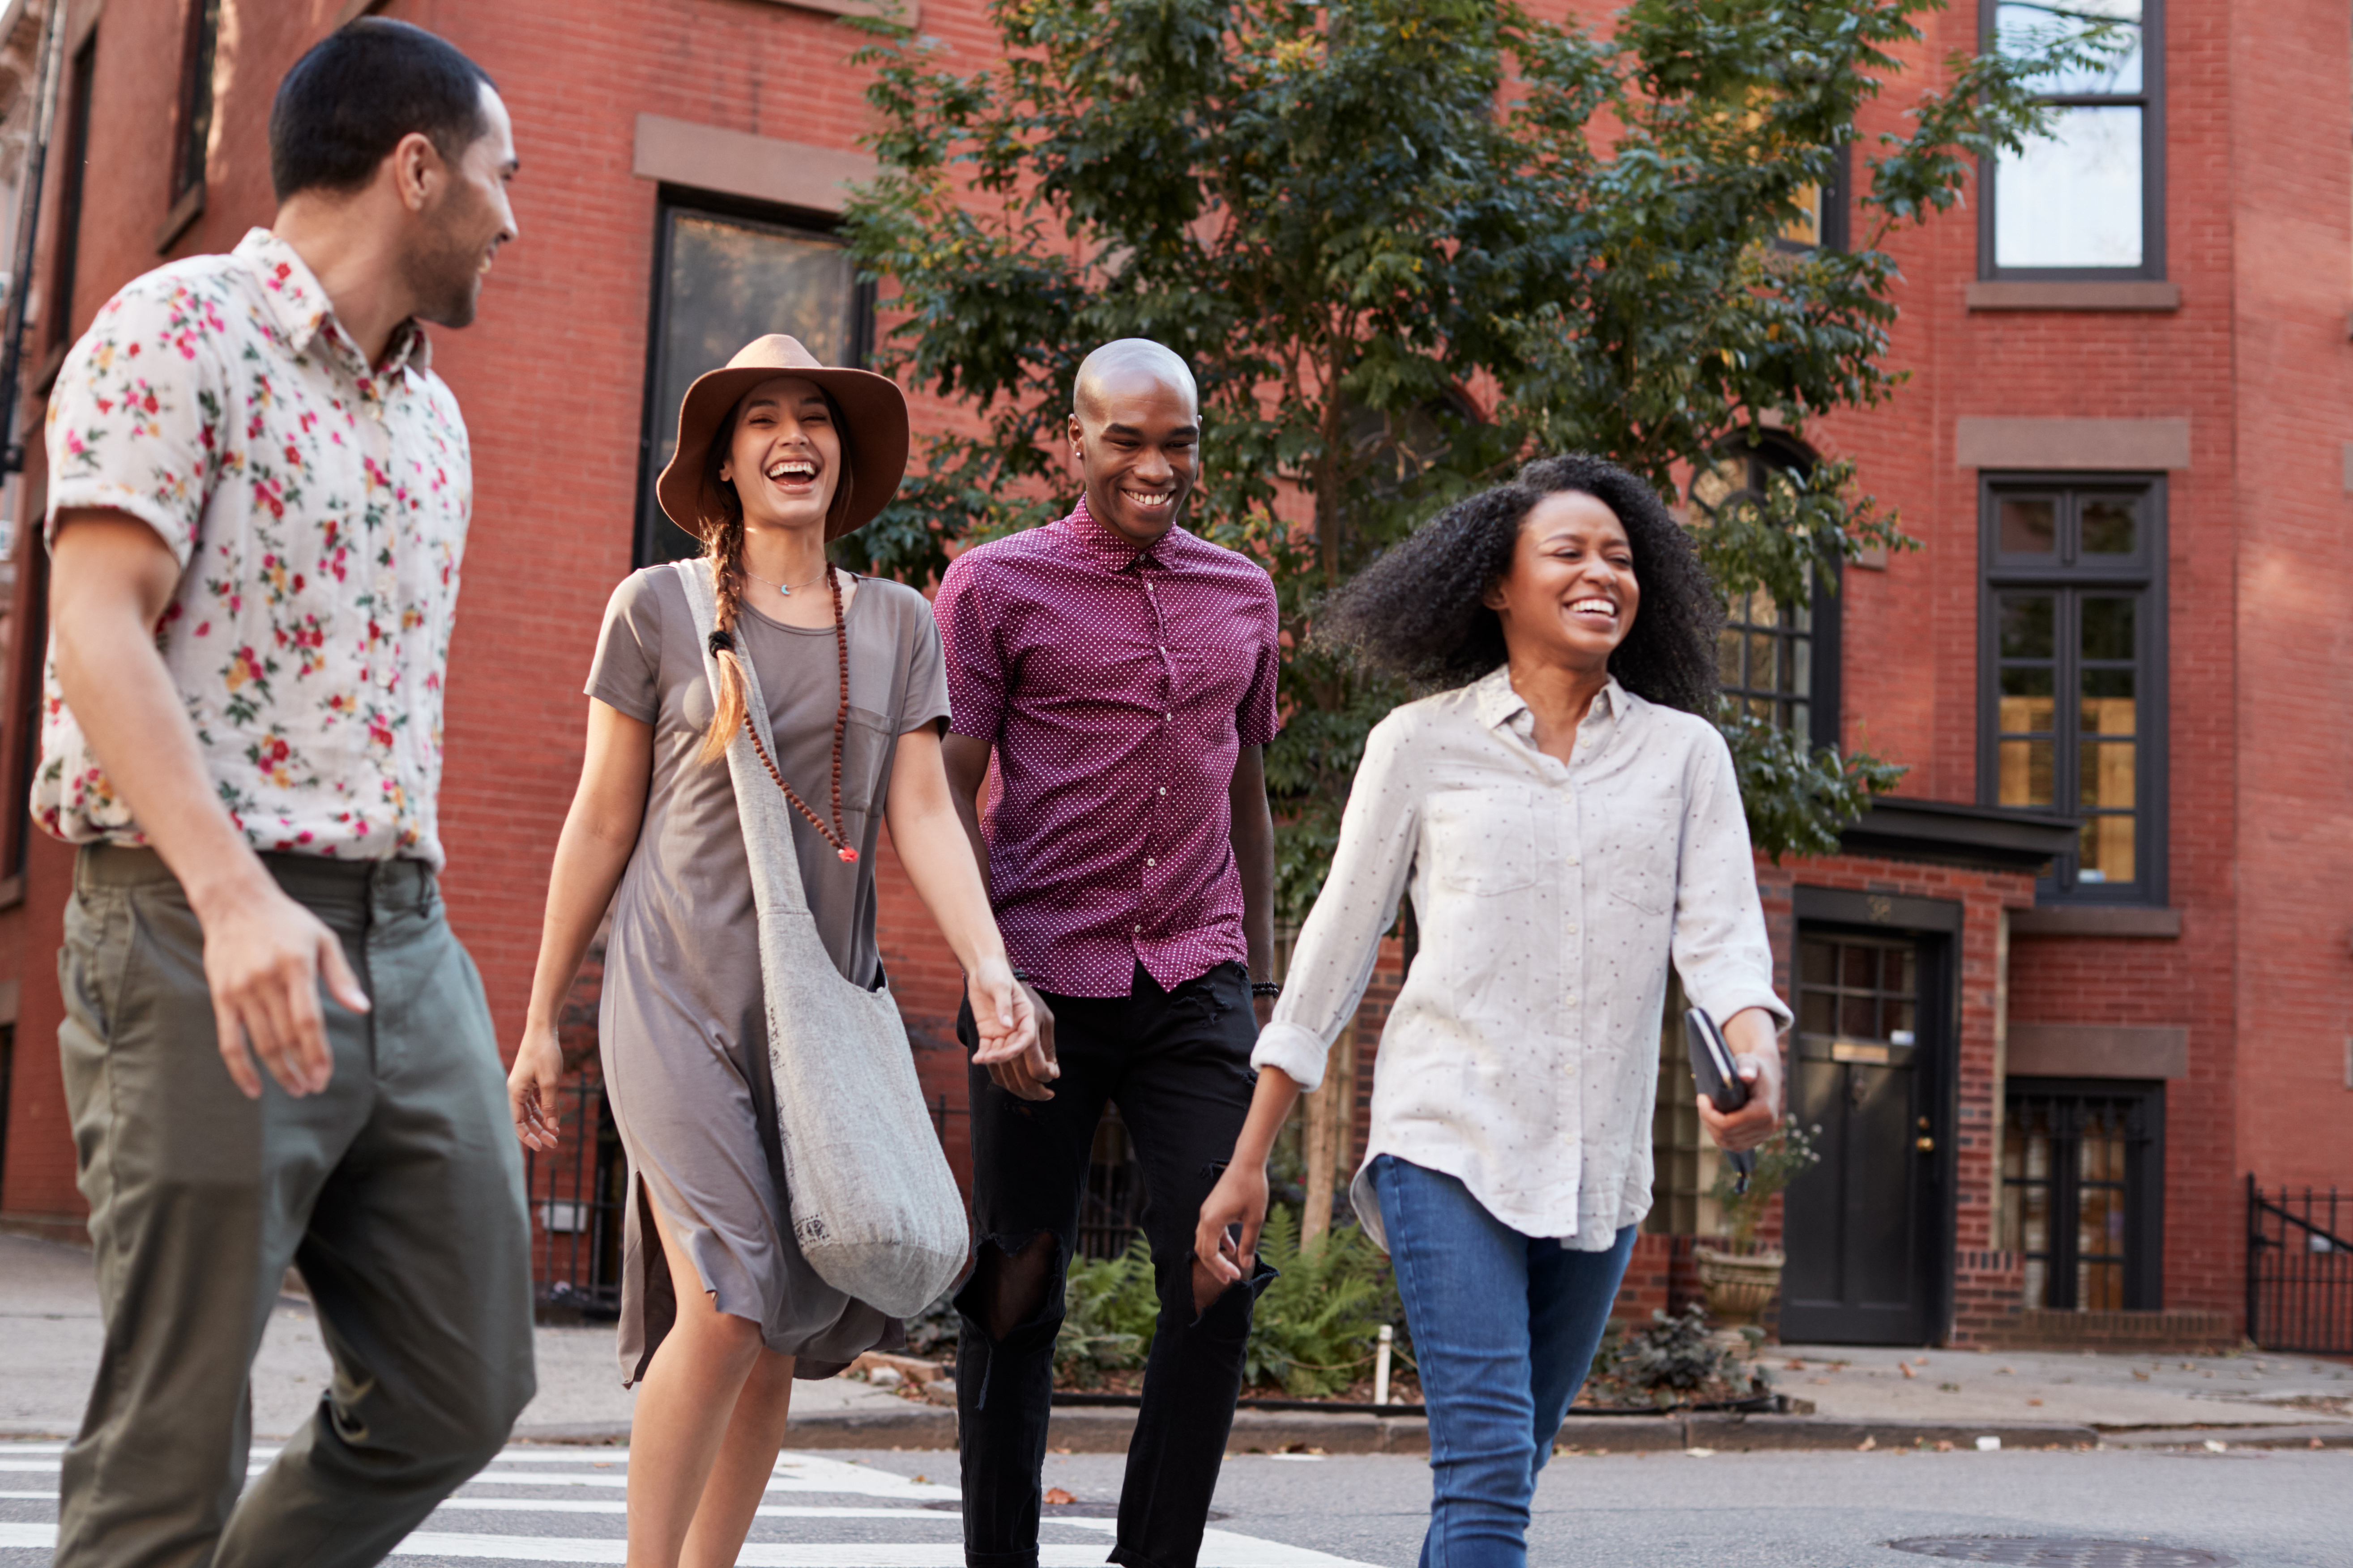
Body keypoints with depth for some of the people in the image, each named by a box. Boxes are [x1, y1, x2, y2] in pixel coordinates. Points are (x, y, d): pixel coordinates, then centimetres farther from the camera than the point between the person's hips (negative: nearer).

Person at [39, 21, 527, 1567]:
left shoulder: (435, 418, 19)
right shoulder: (183, 327, -4)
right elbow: (98, 627, -15)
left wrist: (421, 941, 17)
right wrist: (235, 892, -27)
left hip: (406, 934, 8)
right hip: (201, 932, -8)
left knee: (464, 1387, 8)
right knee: (176, 1439, -3)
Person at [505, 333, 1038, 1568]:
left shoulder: (896, 624, 11)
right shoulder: (658, 608, 3)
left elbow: (923, 815, 4)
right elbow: (601, 824, 6)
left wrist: (989, 968, -13)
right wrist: (541, 1021, 7)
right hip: (682, 999, -3)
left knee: (785, 1332, 4)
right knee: (724, 1304, -16)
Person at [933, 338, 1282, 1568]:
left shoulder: (1243, 594, 14)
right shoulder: (997, 584, 1)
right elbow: (947, 793, -3)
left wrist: (1257, 977, 17)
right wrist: (993, 980, -12)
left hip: (1197, 986, 3)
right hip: (1047, 982, -3)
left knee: (1219, 1279, -5)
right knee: (1018, 1284, 4)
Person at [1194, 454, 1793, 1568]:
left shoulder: (1685, 753, 8)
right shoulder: (1423, 744, 2)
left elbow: (1722, 934, -4)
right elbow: (1335, 949, 6)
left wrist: (1760, 1064, -27)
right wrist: (1249, 1161, 5)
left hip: (1598, 1167, 3)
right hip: (1449, 1141, -3)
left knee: (1506, 1473, 12)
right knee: (1487, 1469, -15)